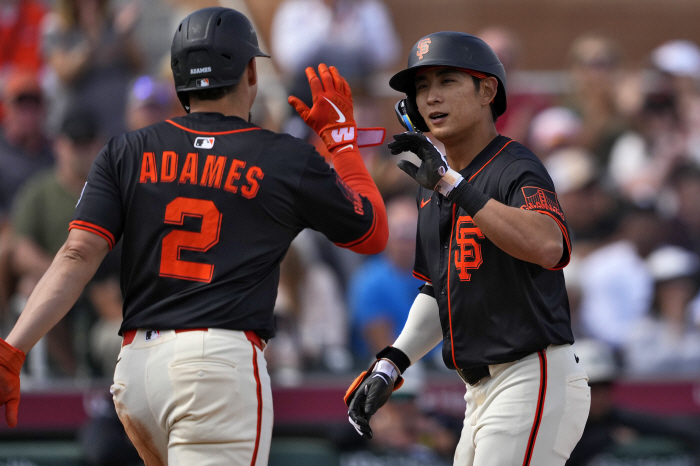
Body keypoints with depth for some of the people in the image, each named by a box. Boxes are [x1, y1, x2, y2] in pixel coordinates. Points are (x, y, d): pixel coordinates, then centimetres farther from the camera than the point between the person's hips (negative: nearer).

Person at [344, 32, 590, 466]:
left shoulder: (516, 169, -13)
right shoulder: (434, 186, 14)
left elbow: (547, 247, -35)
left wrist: (453, 185, -35)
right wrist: (391, 363, 13)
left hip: (535, 382, -9)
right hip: (482, 392, 9)